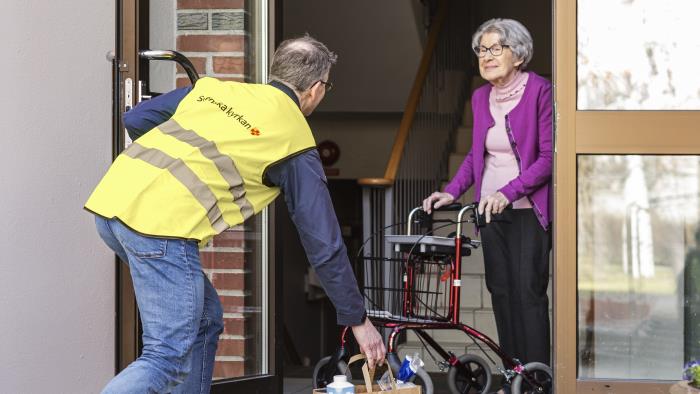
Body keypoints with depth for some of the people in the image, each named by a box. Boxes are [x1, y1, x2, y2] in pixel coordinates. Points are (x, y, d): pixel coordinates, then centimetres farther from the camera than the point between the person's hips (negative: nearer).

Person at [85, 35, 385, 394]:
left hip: (110, 200, 8)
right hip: (159, 224, -8)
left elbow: (135, 119, 21)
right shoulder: (295, 141, 8)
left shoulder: (213, 88, 22)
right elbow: (324, 245, 9)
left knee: (204, 320, 20)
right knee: (168, 358, -6)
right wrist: (358, 321, 18)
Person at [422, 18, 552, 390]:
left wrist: (509, 191, -23)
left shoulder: (540, 90, -11)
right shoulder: (481, 97, 8)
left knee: (528, 291, -9)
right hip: (490, 209, 6)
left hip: (528, 209, -6)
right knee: (500, 290, 7)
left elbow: (548, 156, -13)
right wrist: (451, 191, 3)